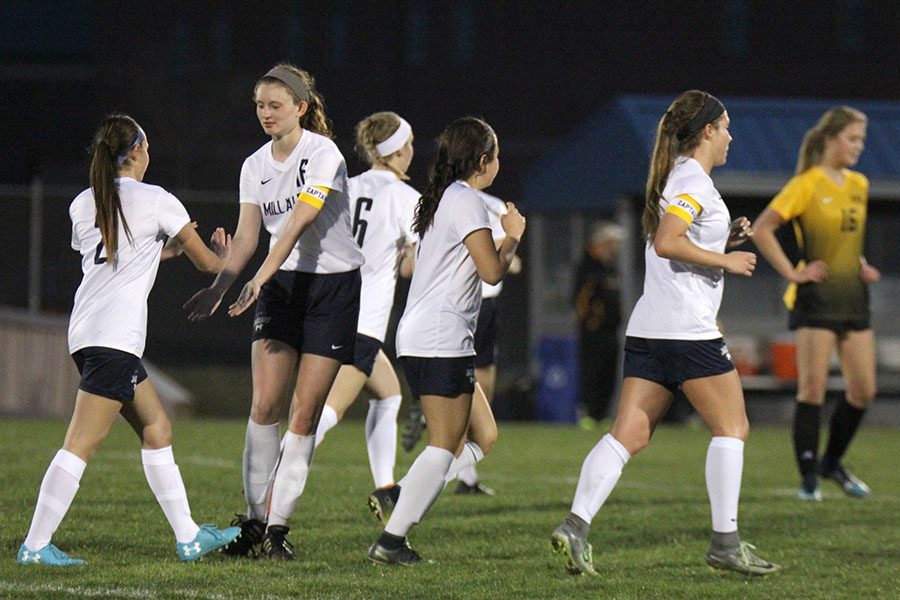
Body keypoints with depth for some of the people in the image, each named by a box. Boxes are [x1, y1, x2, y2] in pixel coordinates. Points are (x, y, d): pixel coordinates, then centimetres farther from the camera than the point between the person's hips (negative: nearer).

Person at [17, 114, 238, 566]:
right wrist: (223, 254, 28)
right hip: (115, 337, -8)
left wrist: (167, 248, 33)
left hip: (85, 331, 8)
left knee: (157, 429, 15)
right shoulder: (157, 201, -3)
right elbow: (207, 263, 6)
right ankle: (35, 545, -15)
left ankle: (188, 537, 18)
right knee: (82, 443, -10)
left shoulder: (83, 204, 14)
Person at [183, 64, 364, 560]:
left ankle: (278, 524, -2)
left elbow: (297, 224, -23)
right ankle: (253, 518, 0)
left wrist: (260, 279, -32)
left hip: (333, 286, -5)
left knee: (305, 414, -5)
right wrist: (217, 288, -14)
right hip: (281, 285, 5)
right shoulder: (255, 166, 5)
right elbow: (246, 235, 1)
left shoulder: (322, 155, -13)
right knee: (264, 404, -7)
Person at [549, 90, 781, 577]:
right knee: (731, 428, 3)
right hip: (689, 329, -9)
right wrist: (726, 260, -14)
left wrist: (726, 239, 16)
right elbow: (667, 243, -23)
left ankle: (576, 526, -13)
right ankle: (724, 543, 4)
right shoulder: (695, 181, -9)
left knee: (628, 434, 1)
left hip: (647, 330, 9)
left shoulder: (674, 177, 20)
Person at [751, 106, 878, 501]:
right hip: (816, 300, -7)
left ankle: (832, 463, 23)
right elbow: (761, 230, -11)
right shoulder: (807, 185, -8)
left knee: (863, 391, 4)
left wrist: (861, 265, 13)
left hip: (853, 296, 7)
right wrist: (791, 273, -12)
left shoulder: (859, 185, 13)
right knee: (813, 389, -8)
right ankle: (808, 479, -3)